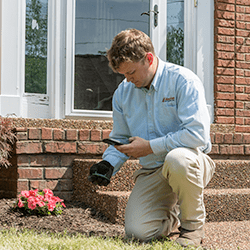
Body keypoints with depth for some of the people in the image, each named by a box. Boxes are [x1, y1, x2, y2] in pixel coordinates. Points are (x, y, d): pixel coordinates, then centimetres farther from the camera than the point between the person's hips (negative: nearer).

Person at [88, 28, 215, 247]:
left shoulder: (183, 80, -12)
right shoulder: (122, 93, 7)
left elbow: (198, 134, -22)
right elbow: (121, 139, 18)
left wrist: (150, 146, -19)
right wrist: (109, 164, -3)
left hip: (191, 161, -5)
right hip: (152, 172, 5)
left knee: (177, 159, -41)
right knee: (138, 232, -16)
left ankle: (194, 223, -12)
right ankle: (173, 218, 22)